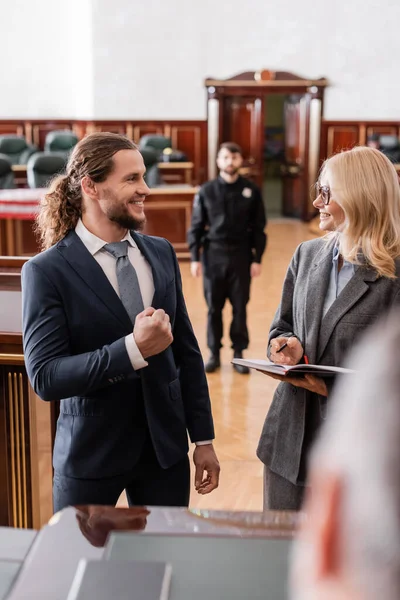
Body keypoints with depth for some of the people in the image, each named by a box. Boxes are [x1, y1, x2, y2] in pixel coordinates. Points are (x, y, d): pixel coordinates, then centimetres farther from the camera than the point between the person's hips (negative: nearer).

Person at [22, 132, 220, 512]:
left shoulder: (162, 253, 2)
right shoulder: (47, 271, -12)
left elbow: (186, 351, 7)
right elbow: (45, 377, -18)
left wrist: (203, 439, 8)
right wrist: (133, 348, -28)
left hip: (166, 448, 4)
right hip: (90, 454, -3)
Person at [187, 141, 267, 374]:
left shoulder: (251, 191, 1)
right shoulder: (206, 191, 1)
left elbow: (259, 228, 3)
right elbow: (196, 227, 3)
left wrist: (257, 259, -2)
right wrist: (195, 258, -4)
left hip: (241, 256, 0)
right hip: (213, 255, 0)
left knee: (240, 307, 5)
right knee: (214, 308, 7)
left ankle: (239, 353, 17)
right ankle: (214, 354, 17)